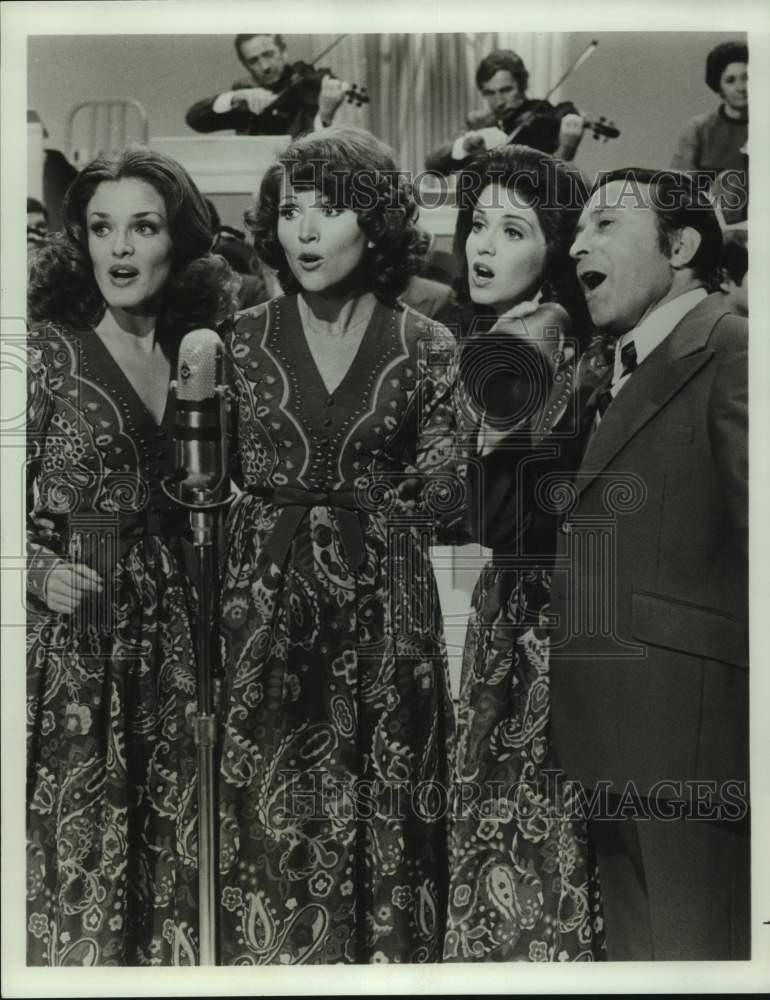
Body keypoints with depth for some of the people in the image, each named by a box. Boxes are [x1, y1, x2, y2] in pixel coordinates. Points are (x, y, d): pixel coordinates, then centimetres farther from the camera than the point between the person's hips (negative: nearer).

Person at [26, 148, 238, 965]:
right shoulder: (45, 348, -4)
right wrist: (39, 568, -20)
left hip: (172, 624, 4)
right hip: (69, 630, -4)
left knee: (168, 831, 12)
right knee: (73, 832, 4)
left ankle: (166, 959, 30)